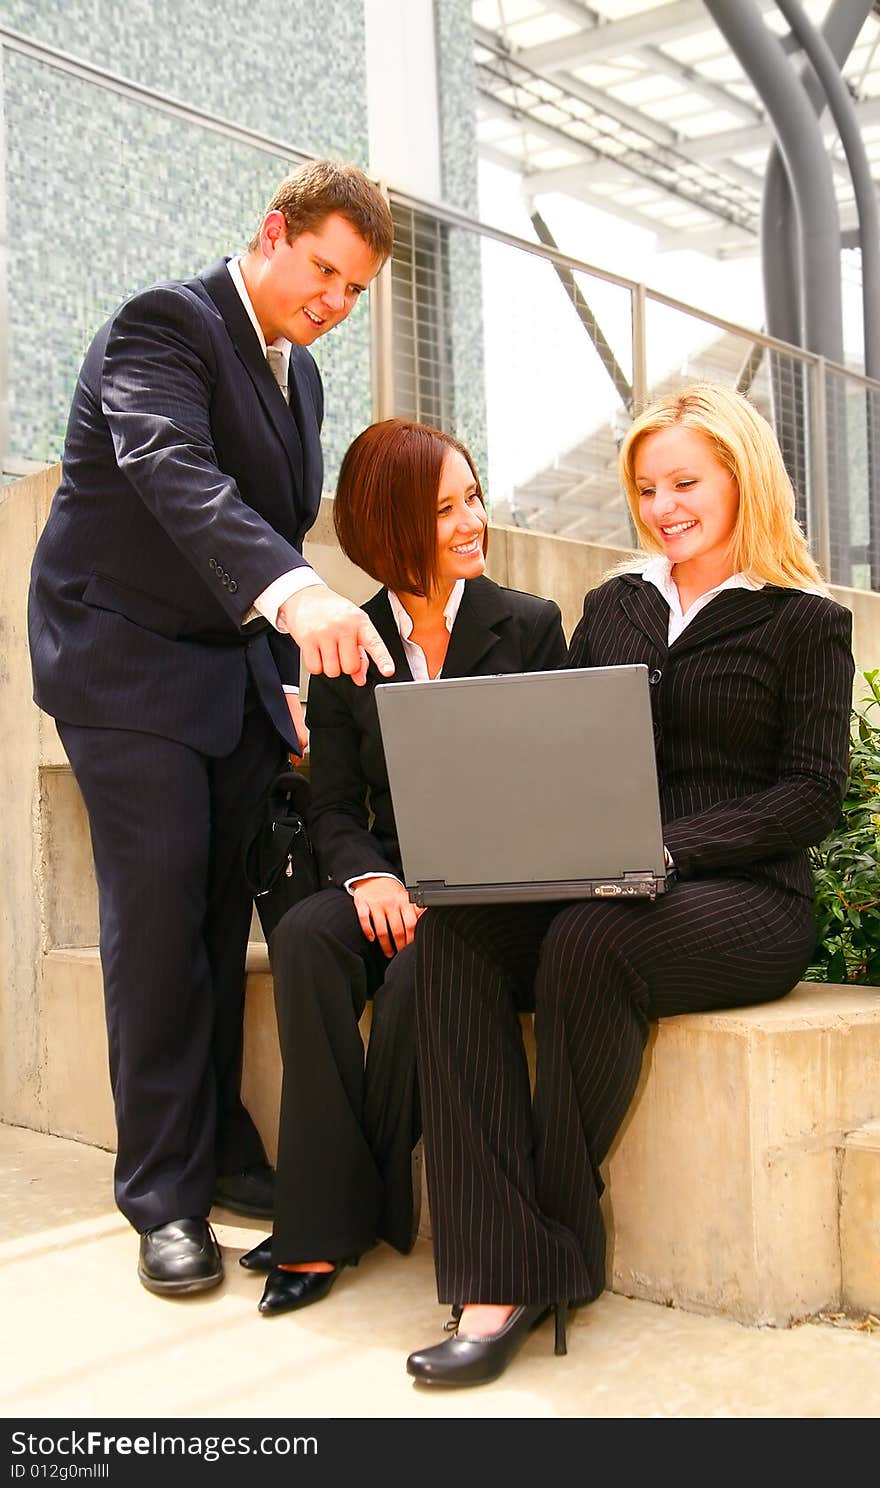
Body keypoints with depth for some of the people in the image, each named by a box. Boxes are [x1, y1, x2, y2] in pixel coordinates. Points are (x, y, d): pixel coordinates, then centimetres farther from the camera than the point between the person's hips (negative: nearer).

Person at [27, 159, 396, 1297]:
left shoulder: (298, 371, 14)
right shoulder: (164, 325, -12)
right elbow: (175, 474, -32)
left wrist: (286, 681, 13)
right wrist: (295, 594, -48)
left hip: (238, 666, 7)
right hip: (129, 660, -7)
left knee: (225, 911, 6)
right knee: (159, 913, -10)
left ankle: (220, 1150, 17)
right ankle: (165, 1195, 0)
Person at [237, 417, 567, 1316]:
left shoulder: (530, 626, 3)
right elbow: (334, 805, 6)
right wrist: (370, 876, -17)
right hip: (394, 880, 2)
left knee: (416, 974, -32)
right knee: (305, 939, -29)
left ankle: (345, 1213, -13)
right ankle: (321, 1223, -23)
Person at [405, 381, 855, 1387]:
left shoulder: (804, 622, 5)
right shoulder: (611, 608, 20)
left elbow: (811, 794, -5)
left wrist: (667, 847, -19)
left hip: (741, 896, -4)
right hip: (589, 883, 4)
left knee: (589, 939, -36)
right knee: (455, 931, -26)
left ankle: (557, 1244, -15)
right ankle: (499, 1281, -30)